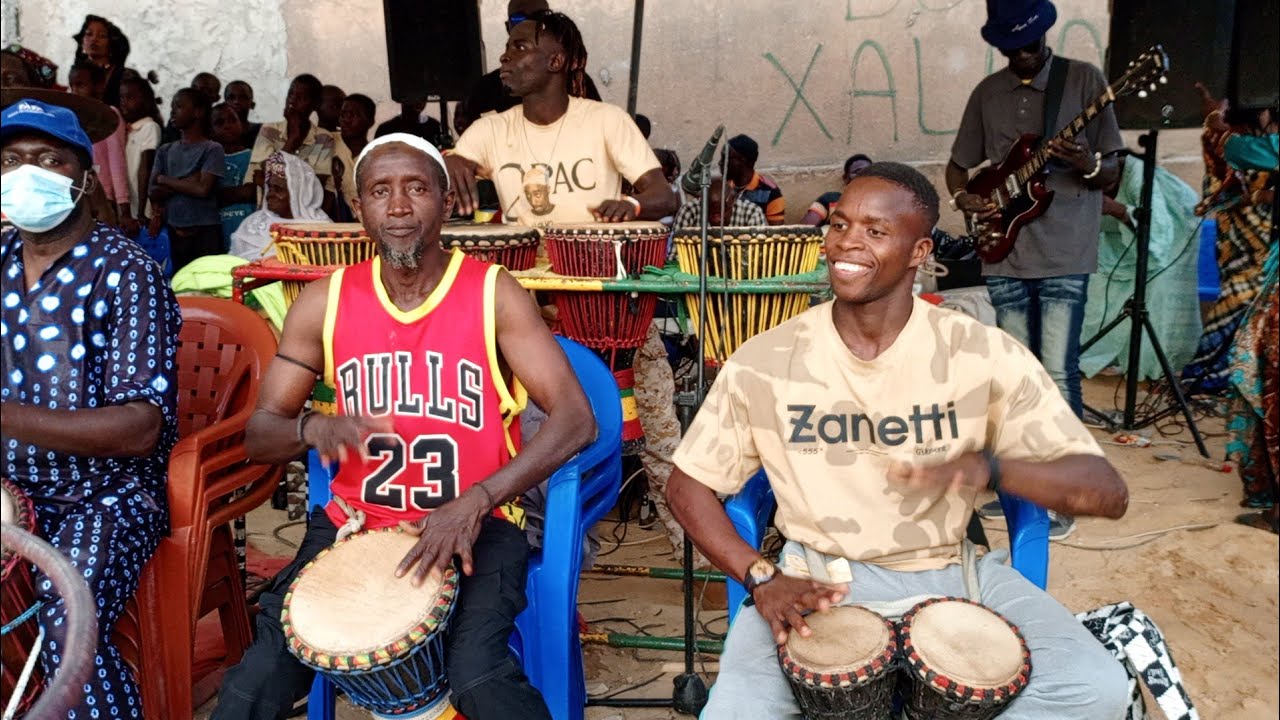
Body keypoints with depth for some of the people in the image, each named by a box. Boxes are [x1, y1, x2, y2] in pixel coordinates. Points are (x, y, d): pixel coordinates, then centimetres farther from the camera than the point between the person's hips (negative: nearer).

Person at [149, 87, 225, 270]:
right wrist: (186, 182, -9)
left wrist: (165, 180, 0)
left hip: (205, 232, -5)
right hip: (173, 231, 5)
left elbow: (203, 189, -12)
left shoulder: (212, 149, -1)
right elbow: (154, 192, 6)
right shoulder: (165, 151, 14)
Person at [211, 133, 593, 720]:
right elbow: (259, 434, 5)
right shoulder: (324, 303, 1)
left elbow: (575, 418, -15)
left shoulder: (493, 295, -8)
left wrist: (476, 501, -27)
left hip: (474, 526, -2)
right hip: (353, 522, 3)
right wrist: (313, 428, -20)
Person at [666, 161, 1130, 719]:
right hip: (816, 579, -1)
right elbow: (688, 485, 3)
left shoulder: (985, 355, -9)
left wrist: (987, 466, -31)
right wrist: (762, 577, -13)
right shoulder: (764, 362, -7)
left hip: (953, 572, 1)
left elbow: (1108, 493, -11)